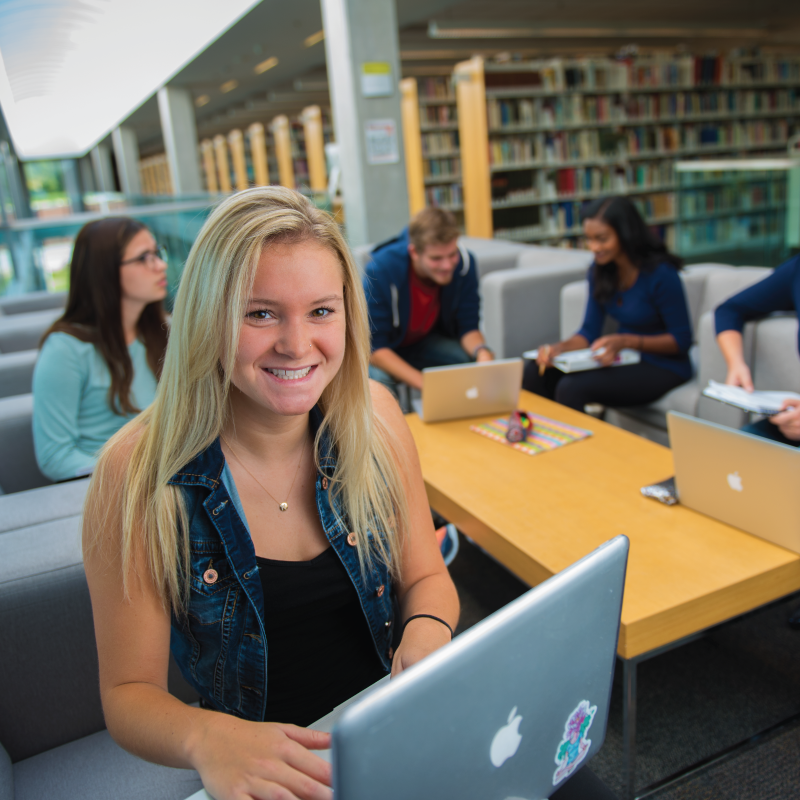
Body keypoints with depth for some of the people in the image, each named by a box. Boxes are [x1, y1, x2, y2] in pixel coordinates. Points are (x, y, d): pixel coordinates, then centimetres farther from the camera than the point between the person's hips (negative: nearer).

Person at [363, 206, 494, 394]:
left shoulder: (464, 264, -19)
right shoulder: (379, 271, -31)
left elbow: (468, 327, -10)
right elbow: (374, 348, -30)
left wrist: (483, 352, -36)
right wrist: (424, 384, -42)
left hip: (427, 341, 4)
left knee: (471, 360, -24)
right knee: (380, 378, -36)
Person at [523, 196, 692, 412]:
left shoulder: (661, 274, -18)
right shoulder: (600, 271, 2)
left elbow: (682, 340, -14)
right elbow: (590, 331, 4)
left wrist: (625, 341, -27)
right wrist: (559, 348, -17)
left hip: (664, 368, -7)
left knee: (572, 387, -29)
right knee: (535, 371, -11)